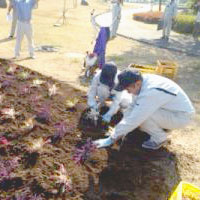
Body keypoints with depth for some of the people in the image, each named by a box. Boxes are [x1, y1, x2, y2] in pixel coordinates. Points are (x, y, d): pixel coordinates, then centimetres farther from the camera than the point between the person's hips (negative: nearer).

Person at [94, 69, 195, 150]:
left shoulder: (149, 93, -33)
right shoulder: (144, 80, -7)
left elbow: (132, 120, -31)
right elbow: (134, 105, 3)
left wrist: (111, 139, -21)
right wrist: (121, 129, 3)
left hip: (182, 116, -9)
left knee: (141, 115, -25)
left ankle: (159, 138, -2)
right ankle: (162, 127, 17)